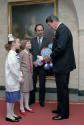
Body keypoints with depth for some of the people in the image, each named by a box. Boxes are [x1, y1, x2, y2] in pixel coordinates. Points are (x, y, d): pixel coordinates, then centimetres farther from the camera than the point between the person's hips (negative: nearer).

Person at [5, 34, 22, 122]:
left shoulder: (14, 54, 10)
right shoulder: (11, 54, -17)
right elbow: (12, 67, -23)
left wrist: (20, 75, 4)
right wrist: (19, 77, -18)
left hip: (15, 79, 9)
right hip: (11, 79, -9)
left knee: (14, 97, 15)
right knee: (10, 97, 0)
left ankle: (12, 113, 25)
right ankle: (8, 115, 11)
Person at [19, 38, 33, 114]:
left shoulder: (30, 54, 10)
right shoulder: (21, 53, -10)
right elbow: (19, 65, -12)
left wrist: (31, 73, 10)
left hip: (29, 74, 7)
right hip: (24, 73, -7)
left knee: (27, 90, 13)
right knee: (22, 90, 0)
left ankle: (26, 106, 24)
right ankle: (21, 107, 10)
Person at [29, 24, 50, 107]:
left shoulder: (47, 41, 2)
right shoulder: (32, 40, 6)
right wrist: (33, 62, -10)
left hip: (42, 65, -1)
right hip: (33, 65, 1)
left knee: (42, 84, 6)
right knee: (32, 83, 7)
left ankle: (41, 100, 19)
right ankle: (32, 99, 21)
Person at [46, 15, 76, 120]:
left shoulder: (62, 29, -17)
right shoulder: (61, 29, 14)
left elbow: (60, 47, -26)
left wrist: (51, 56, -11)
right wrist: (52, 56, 7)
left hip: (63, 65, -10)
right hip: (62, 64, 10)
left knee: (63, 89, 0)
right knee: (61, 88, 18)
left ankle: (64, 113, 12)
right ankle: (61, 109, 31)